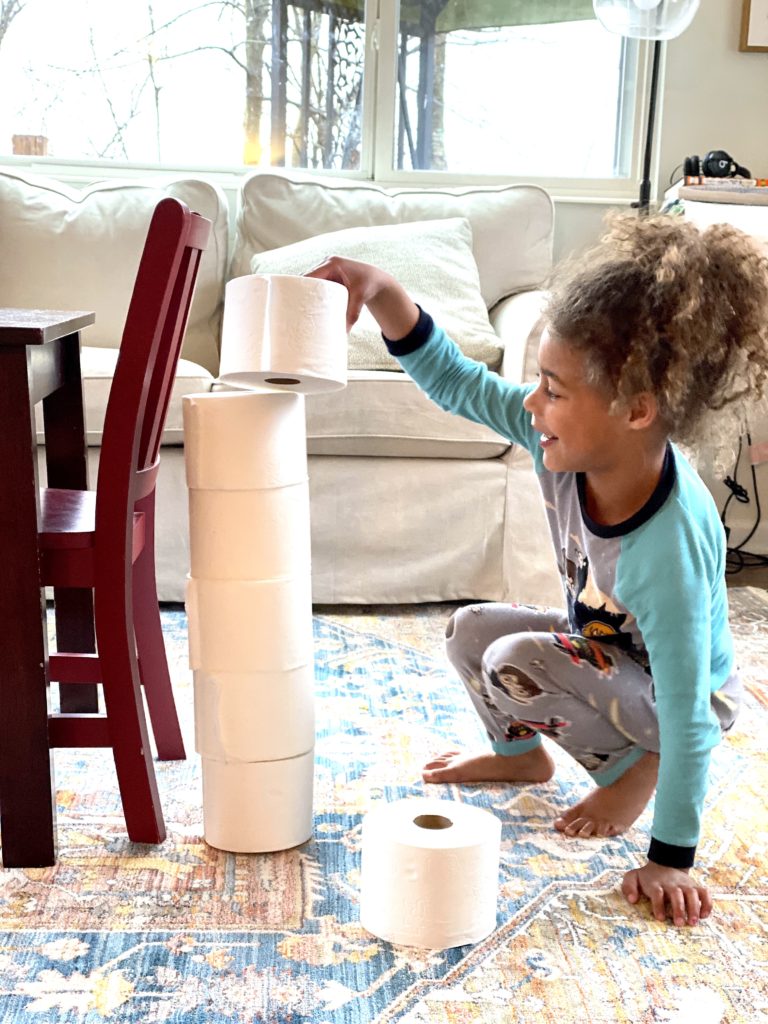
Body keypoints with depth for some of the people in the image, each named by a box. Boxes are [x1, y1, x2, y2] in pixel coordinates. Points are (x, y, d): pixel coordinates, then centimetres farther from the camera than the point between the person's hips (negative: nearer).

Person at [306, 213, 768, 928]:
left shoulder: (669, 544, -40)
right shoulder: (561, 439, -23)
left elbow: (687, 708, -34)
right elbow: (452, 379, -13)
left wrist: (669, 857, -28)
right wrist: (382, 291, -26)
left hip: (683, 696, -7)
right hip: (601, 645, 7)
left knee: (516, 661, -24)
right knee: (470, 630, 0)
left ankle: (636, 765, -2)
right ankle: (520, 754, 24)